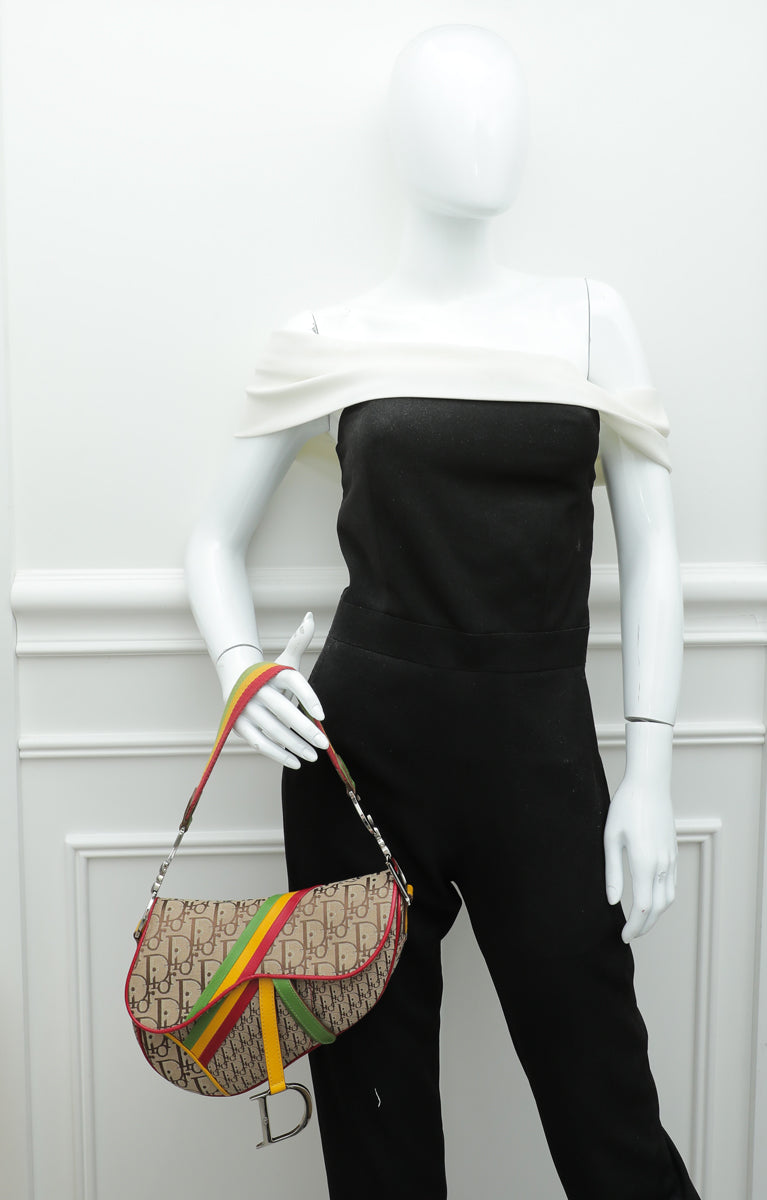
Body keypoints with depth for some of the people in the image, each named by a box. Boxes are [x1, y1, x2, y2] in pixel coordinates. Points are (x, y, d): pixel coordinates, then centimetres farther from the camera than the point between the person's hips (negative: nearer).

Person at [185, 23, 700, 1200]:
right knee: (372, 1093, 10)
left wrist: (650, 768, -1)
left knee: (604, 1101, 3)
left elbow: (650, 552, 6)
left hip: (541, 749, 1)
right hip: (361, 746, 0)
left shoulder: (590, 319, 7)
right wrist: (241, 668, -8)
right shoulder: (328, 340, 4)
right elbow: (218, 539, 11)